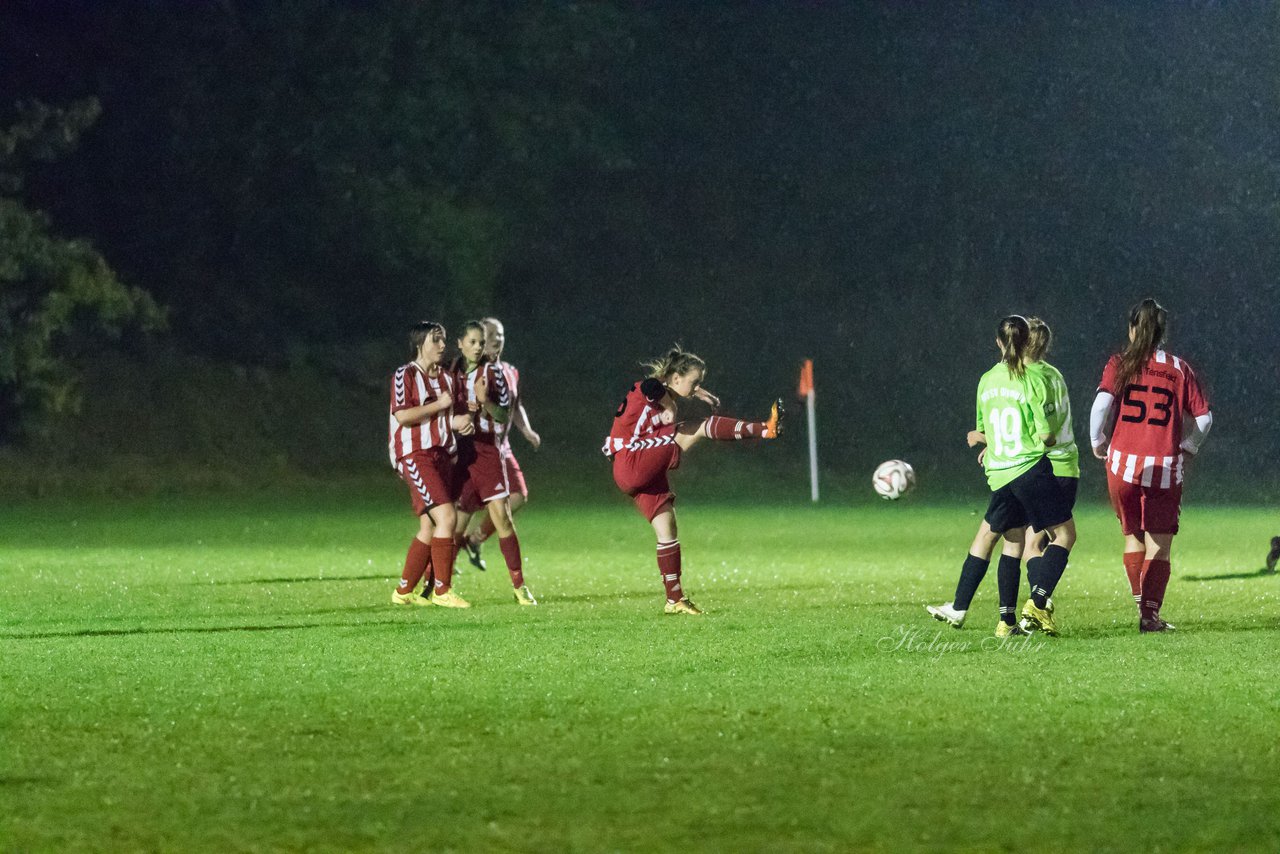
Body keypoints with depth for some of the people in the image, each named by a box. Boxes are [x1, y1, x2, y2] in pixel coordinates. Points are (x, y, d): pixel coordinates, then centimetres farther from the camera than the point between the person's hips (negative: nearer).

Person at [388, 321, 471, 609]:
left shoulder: (448, 379, 16)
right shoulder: (406, 375, -6)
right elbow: (403, 416, -16)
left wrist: (459, 422, 3)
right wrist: (439, 405, -11)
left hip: (441, 455, 8)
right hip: (415, 454, -8)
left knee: (429, 528, 6)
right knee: (446, 517, -18)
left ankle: (404, 591, 13)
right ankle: (442, 590, -13)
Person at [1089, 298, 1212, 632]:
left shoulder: (1120, 364, 1)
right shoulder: (1180, 369, 4)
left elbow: (1101, 405, -12)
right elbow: (1204, 418, 3)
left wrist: (1098, 442, 3)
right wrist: (1187, 448, 18)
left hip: (1123, 463, 1)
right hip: (1165, 467, -1)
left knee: (1133, 536, 19)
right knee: (1159, 544, 4)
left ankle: (1141, 604, 20)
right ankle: (1151, 613, -7)